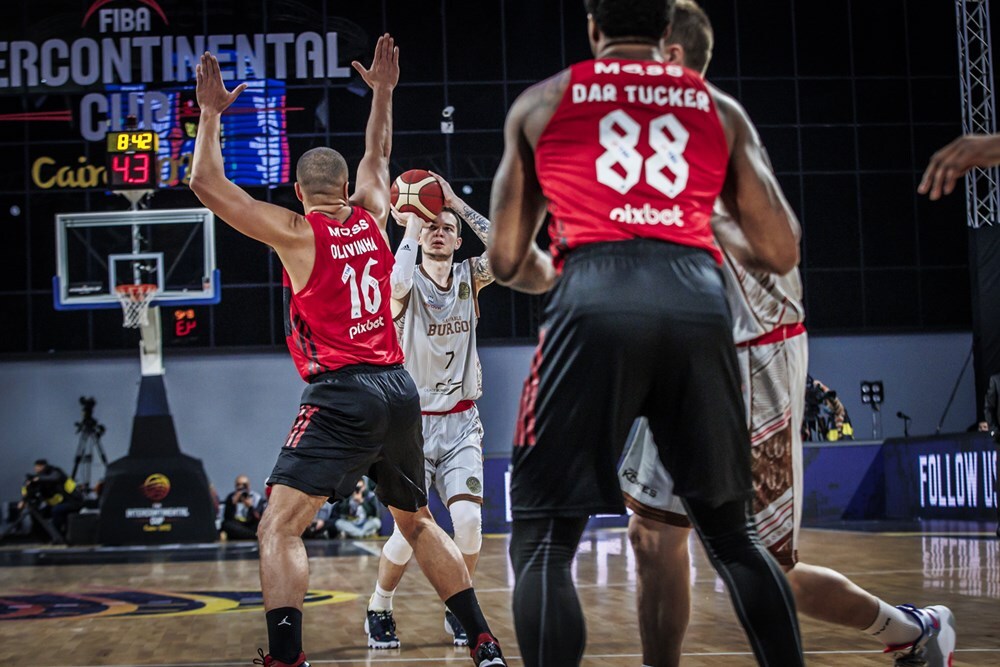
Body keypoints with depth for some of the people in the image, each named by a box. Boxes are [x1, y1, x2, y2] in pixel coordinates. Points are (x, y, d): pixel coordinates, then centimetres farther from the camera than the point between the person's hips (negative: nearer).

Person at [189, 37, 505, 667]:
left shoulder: (296, 232, -4)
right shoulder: (370, 215, 11)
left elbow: (207, 183, -3)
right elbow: (377, 155, 32)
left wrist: (212, 113, 7)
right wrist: (383, 92, 40)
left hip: (343, 394, -6)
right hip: (399, 386, 6)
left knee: (279, 528, -9)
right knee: (418, 521, 21)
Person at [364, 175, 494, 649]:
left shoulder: (469, 279, 4)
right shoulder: (408, 285, -7)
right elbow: (399, 283, -33)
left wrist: (458, 204, -13)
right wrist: (410, 223, -22)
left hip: (462, 422, 3)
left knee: (468, 520, -15)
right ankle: (379, 609, 16)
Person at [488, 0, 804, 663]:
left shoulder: (540, 103, 20)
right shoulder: (721, 110, 22)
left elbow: (508, 261, 21)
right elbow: (782, 253, 19)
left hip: (595, 305, -2)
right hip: (700, 304, 3)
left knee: (542, 544, 4)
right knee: (733, 531, 20)